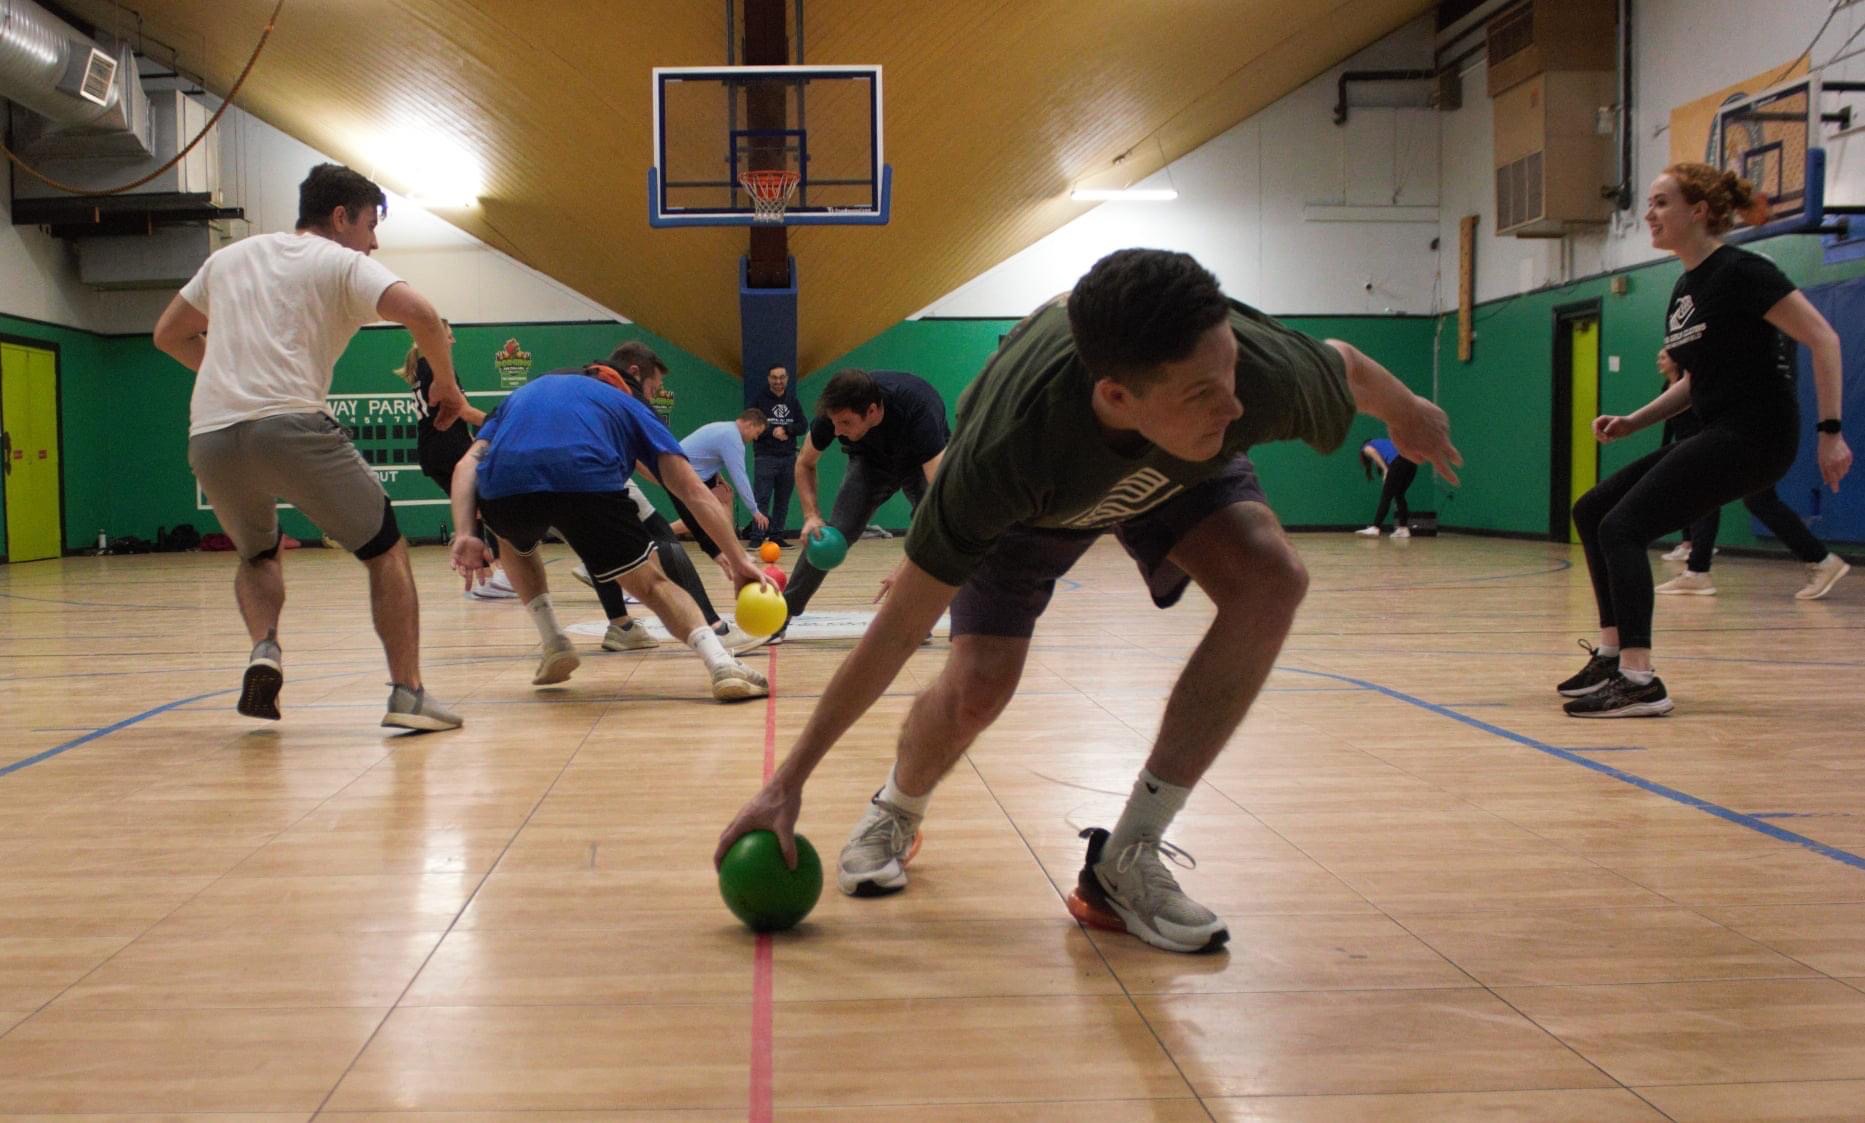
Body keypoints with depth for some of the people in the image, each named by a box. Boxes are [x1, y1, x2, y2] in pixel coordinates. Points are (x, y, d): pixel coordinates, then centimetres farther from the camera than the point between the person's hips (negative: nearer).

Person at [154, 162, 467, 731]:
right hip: (290, 425, -5)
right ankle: (407, 693, -3)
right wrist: (446, 382, 4)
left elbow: (168, 333, 32)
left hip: (209, 438, 5)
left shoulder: (230, 256, 25)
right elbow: (419, 313, -10)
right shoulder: (343, 264, 8)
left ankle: (264, 648, 1)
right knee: (385, 549, 8)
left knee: (258, 556, 29)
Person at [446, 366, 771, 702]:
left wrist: (464, 535, 12)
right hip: (587, 482, -2)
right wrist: (737, 558, 26)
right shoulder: (625, 403, 33)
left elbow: (466, 465, 22)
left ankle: (554, 643, 26)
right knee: (651, 582, 13)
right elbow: (693, 489, 24)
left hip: (503, 485, 3)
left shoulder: (521, 395, 40)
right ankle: (722, 663, -8)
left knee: (515, 543, 38)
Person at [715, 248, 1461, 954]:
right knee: (977, 688, -21)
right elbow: (899, 628, -34)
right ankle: (896, 813, 18)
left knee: (1271, 579, -26)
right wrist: (789, 781, -30)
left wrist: (1409, 415, 11)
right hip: (1034, 497, -2)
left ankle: (1127, 857, -17)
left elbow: (1348, 369, -12)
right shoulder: (1008, 445, -45)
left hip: (1180, 470, 3)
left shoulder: (1264, 371, -40)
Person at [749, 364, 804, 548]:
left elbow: (802, 426, 7)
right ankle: (756, 538, -8)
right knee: (762, 498, -9)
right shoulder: (758, 398, 0)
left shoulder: (793, 400, 11)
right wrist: (772, 432, -16)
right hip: (765, 456, -4)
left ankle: (776, 536, 11)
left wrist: (786, 429, -12)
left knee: (783, 500, 4)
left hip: (789, 457, 4)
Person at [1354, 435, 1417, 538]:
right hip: (1411, 462, 7)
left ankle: (1375, 528, -13)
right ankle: (1404, 529, 13)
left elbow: (1372, 452, -3)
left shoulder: (1366, 448, 24)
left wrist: (1385, 469, -2)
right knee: (1399, 495, 16)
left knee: (1386, 497, -6)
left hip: (1398, 462, -7)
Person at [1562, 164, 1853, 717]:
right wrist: (1633, 421, 11)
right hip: (1717, 435, 9)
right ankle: (1613, 654, 12)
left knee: (1624, 525, -18)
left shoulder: (1740, 271, -12)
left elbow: (1823, 339, -15)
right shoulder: (1683, 290, 15)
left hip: (1755, 435, -9)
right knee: (1592, 511, 6)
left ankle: (1639, 682, -19)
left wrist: (1830, 430, -19)